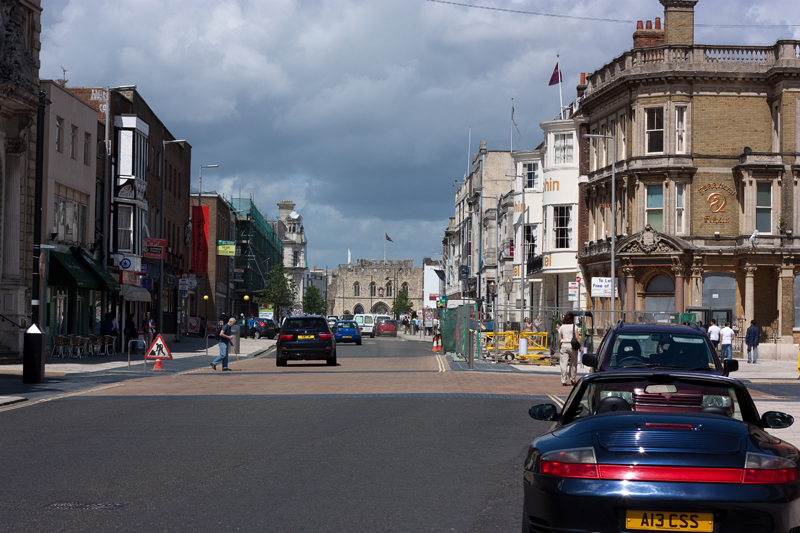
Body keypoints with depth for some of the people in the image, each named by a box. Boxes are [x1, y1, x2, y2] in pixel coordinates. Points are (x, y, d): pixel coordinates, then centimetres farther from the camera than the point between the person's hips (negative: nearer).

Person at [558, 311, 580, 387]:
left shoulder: (561, 327, 5)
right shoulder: (574, 326, -4)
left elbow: (559, 339, 4)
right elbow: (577, 337, -11)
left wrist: (559, 348, 12)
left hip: (563, 346, 2)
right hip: (572, 345, -2)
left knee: (564, 363, 1)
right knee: (573, 363, 12)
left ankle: (564, 381, -1)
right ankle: (573, 380, 17)